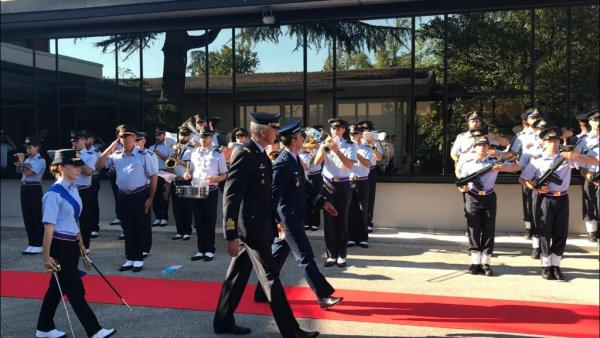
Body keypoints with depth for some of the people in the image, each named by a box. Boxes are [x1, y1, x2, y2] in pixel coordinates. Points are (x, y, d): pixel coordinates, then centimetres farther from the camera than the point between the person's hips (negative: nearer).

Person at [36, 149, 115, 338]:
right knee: (75, 290, 0)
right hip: (59, 247, -8)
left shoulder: (73, 189, 7)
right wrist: (47, 257, -17)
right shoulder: (54, 194, -18)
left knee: (57, 288, 17)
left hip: (72, 245, 8)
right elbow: (49, 227, -18)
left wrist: (79, 243, 21)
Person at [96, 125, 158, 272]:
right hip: (123, 196, 4)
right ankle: (130, 258, 21)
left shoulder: (144, 155, -7)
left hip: (140, 195, -4)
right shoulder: (116, 155, 6)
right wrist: (111, 147, -2)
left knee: (140, 228, 4)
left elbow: (153, 177, -6)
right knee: (127, 229, 11)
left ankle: (139, 259, 14)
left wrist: (151, 198, -10)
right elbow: (99, 165, 2)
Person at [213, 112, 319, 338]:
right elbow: (231, 196, -21)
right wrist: (231, 235, -23)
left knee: (237, 276, 16)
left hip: (257, 225, 9)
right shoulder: (245, 154, -18)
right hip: (250, 226, -9)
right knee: (270, 278, -3)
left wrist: (275, 221, 21)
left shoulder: (260, 154, 11)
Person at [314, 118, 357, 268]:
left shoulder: (350, 145, 0)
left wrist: (336, 150, -23)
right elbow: (316, 162, -7)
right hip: (328, 185, 2)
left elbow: (350, 164, -16)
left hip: (343, 185, -2)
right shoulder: (325, 144, 7)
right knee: (329, 220, 3)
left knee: (342, 220, 4)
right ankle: (331, 255, 11)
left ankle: (342, 255, 13)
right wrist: (324, 147, -21)